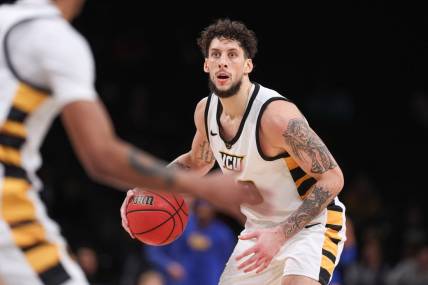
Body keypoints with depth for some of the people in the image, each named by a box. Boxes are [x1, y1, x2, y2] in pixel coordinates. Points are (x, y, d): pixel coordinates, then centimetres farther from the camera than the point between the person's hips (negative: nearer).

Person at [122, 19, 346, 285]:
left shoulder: (277, 115, -27)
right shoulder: (205, 110, -3)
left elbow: (332, 177, -24)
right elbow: (198, 161, 20)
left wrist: (280, 235, -31)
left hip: (311, 225, -8)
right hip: (261, 228, 8)